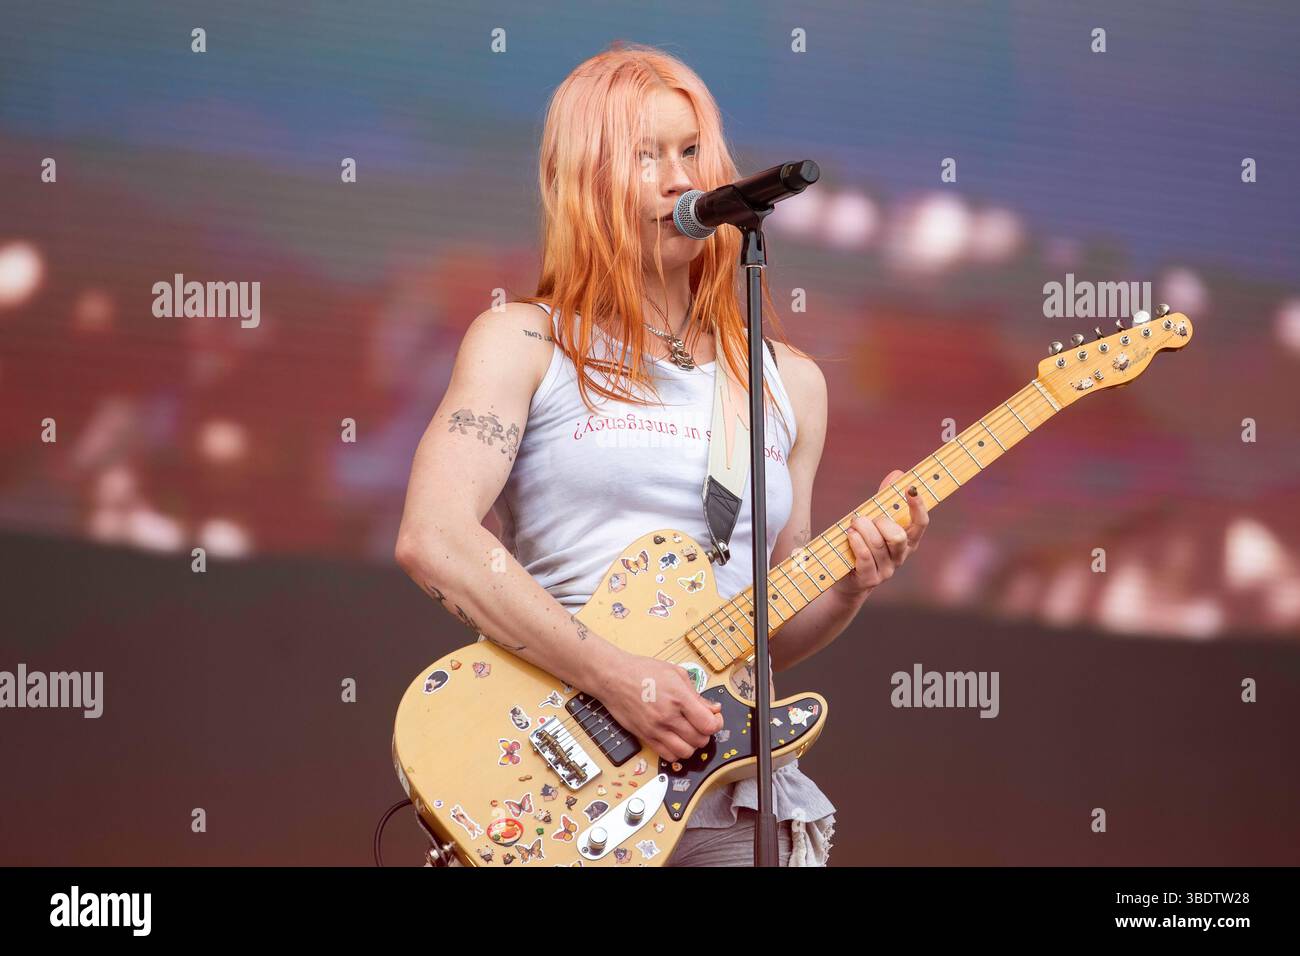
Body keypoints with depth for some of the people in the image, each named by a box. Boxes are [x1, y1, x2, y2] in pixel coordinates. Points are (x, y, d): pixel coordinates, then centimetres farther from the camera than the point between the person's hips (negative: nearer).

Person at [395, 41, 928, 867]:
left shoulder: (789, 382, 17)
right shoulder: (526, 344, 4)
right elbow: (433, 539, -11)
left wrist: (848, 588, 1)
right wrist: (613, 675, -15)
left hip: (731, 782, 4)